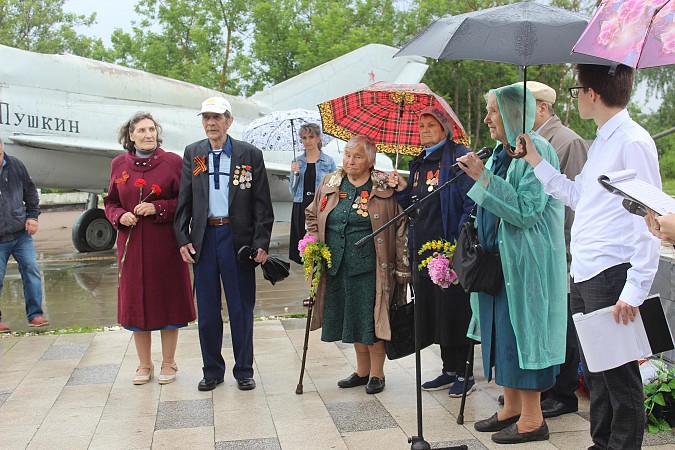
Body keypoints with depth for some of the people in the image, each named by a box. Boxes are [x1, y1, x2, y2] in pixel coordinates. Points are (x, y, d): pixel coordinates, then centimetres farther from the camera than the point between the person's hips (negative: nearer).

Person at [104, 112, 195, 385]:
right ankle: (144, 364, 22)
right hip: (132, 244, 3)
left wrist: (158, 208, -16)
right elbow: (110, 202, 14)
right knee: (136, 301, 8)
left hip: (166, 244, -3)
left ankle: (168, 363, 19)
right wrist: (120, 216, -6)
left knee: (168, 300, 4)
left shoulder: (173, 162, -3)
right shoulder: (119, 165, 7)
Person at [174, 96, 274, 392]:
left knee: (241, 309, 6)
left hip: (237, 237, -2)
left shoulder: (250, 155, 0)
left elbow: (262, 204, -1)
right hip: (204, 238, 2)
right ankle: (212, 370, 23)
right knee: (207, 310, 9)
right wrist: (183, 239, -2)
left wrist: (261, 243, -8)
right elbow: (184, 200, 8)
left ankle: (244, 371, 20)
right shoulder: (192, 153, 8)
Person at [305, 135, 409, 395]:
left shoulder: (385, 188, -5)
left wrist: (402, 268, -8)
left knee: (371, 320, 0)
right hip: (337, 266, 5)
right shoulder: (330, 184, 9)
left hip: (370, 266, -5)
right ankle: (362, 371, 28)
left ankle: (377, 373, 16)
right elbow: (312, 215, 23)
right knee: (352, 320, 13)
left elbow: (401, 228, -4)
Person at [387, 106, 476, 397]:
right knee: (433, 313, 12)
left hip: (450, 251, -8)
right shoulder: (419, 163, 19)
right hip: (424, 250, 8)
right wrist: (402, 189, 4)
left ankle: (464, 374, 10)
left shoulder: (460, 157, -6)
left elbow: (472, 202, -14)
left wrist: (460, 240, -21)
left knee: (454, 311, -2)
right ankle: (449, 370, 25)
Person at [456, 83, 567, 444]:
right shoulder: (501, 154, 12)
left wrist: (483, 178, -23)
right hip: (501, 256, 9)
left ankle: (532, 420, 7)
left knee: (523, 330, -3)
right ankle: (511, 408, 25)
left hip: (527, 260, -9)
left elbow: (526, 211, -23)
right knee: (503, 331, 13)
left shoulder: (536, 150, -15)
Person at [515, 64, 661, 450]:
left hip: (612, 276, -10)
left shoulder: (633, 141, -13)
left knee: (619, 374, 0)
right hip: (584, 274, 10)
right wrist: (536, 162, 23)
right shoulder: (602, 141, 16)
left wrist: (635, 290, -20)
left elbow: (650, 220, -17)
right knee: (594, 370, 17)